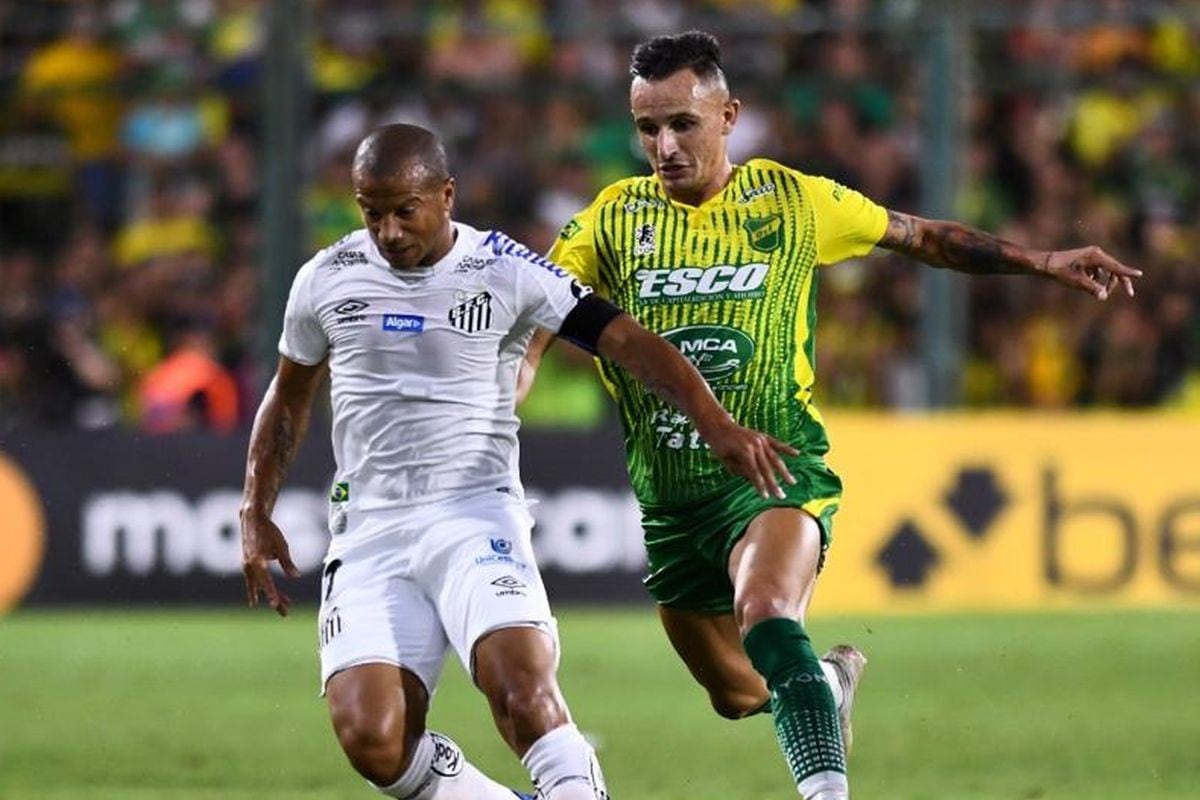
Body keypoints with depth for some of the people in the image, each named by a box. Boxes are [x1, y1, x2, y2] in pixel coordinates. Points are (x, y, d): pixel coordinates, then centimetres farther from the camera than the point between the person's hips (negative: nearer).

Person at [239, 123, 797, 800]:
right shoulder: (326, 281, 8)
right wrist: (257, 514, 16)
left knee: (525, 694, -28)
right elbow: (288, 400, 23)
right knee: (371, 739, -16)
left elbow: (628, 342, -8)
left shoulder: (505, 272, -3)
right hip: (369, 532, 3)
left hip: (477, 514, -3)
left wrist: (717, 426, -21)